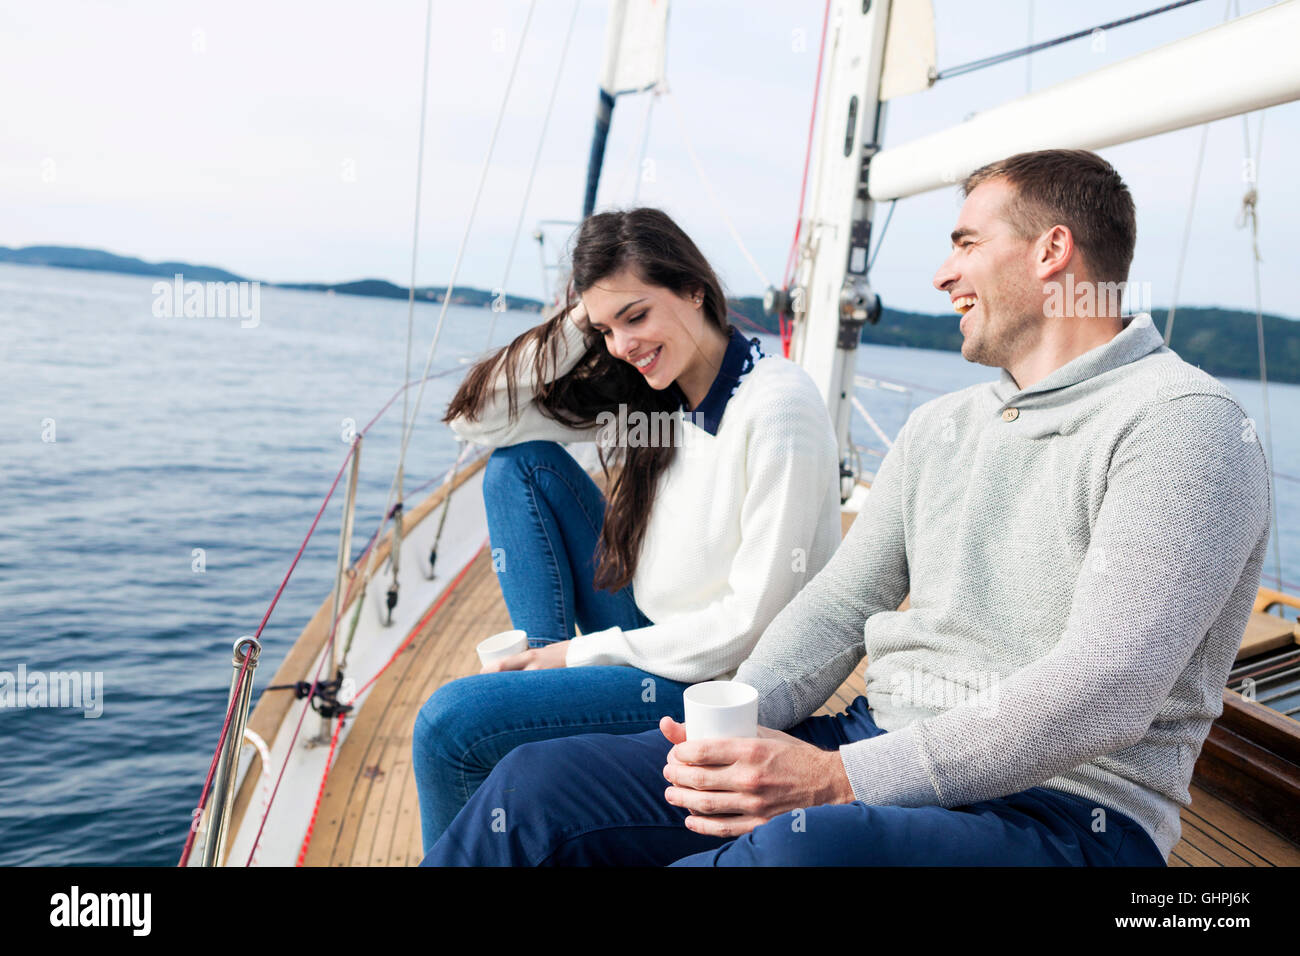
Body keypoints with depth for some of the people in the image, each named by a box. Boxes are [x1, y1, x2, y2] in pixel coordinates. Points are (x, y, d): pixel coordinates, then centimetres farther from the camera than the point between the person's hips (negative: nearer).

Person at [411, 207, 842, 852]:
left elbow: (752, 623, -23)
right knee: (520, 464, -1)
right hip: (653, 637, 8)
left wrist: (583, 653, -15)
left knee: (448, 723, -18)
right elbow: (476, 420, 2)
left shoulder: (778, 406, -21)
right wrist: (577, 325, -9)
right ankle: (544, 671, 1)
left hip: (722, 680, -8)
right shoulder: (634, 390, 2)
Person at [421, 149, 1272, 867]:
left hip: (1065, 809, -6)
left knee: (798, 850, -41)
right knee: (539, 785, -9)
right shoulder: (939, 426, 17)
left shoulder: (1185, 423, -9)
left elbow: (1105, 691, -21)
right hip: (877, 749, 7)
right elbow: (841, 603, 12)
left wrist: (843, 778, -26)